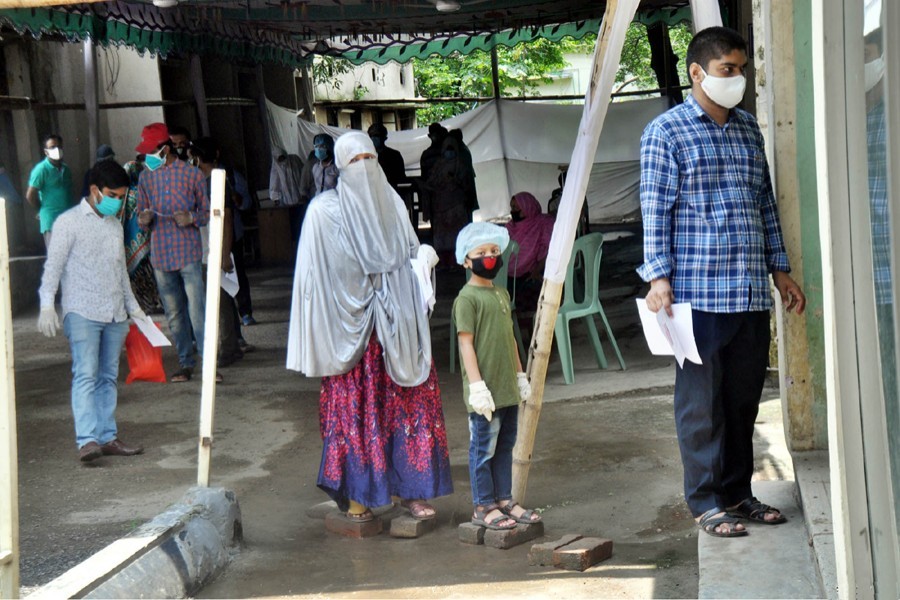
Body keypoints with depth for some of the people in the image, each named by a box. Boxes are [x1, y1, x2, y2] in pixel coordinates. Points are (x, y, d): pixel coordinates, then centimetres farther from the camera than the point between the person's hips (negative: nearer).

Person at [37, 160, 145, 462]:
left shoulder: (115, 225, 18)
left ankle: (107, 436, 11)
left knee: (108, 377, 7)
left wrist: (133, 307, 27)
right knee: (86, 375, -15)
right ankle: (87, 440, -22)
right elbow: (53, 265, -7)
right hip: (82, 313, -7)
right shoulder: (69, 222, -3)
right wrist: (47, 305, -17)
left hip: (114, 315, 7)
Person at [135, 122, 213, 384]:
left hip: (188, 252, -4)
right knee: (173, 313, 8)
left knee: (197, 309, -12)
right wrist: (144, 220, -6)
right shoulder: (145, 177, 11)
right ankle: (186, 363, 16)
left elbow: (207, 212, 5)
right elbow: (142, 217, 18)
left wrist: (192, 218, -16)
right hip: (160, 254, 4)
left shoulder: (191, 173, 1)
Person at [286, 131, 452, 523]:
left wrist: (423, 255, -2)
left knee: (408, 402, 5)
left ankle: (410, 489, 14)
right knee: (354, 407, -1)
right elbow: (317, 271, -4)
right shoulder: (325, 210, -3)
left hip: (398, 324, 4)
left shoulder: (392, 204, 11)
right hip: (352, 325, -4)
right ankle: (356, 495, 10)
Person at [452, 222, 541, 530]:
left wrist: (520, 375, 21)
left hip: (507, 389, 8)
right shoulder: (467, 298, -11)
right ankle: (483, 507, 8)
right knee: (483, 449, 0)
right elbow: (466, 343, -15)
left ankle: (504, 500, 24)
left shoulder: (501, 294, 14)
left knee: (504, 446, 14)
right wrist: (477, 385, -19)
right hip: (484, 392, -8)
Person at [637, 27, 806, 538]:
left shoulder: (749, 129, 16)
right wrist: (658, 276, -13)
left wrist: (780, 268, 17)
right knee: (702, 399, 0)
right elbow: (656, 209, -6)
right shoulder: (667, 132, -2)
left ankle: (738, 492, 22)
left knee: (744, 397, 11)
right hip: (698, 291, -6)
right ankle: (706, 501, 8)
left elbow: (765, 202, 20)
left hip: (751, 290, 6)